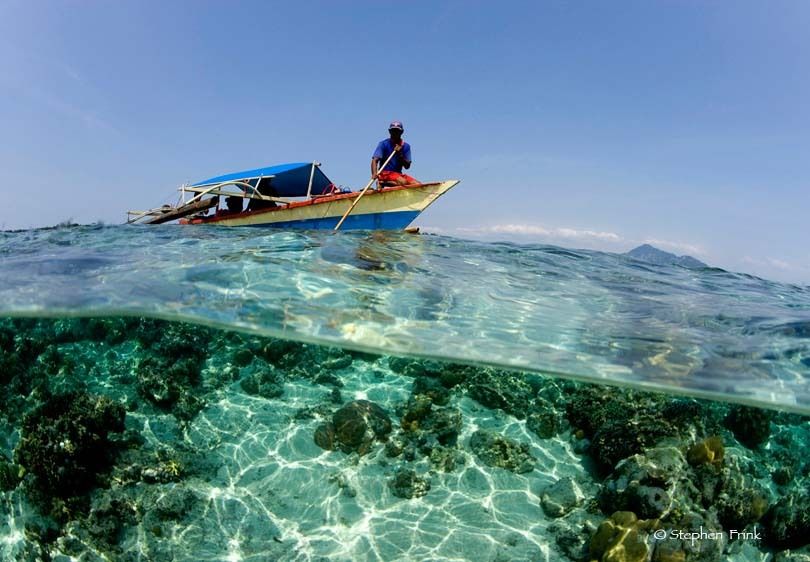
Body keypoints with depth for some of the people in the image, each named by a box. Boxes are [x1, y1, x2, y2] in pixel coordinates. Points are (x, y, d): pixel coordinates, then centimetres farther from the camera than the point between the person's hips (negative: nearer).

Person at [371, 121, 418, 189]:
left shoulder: (406, 146, 8)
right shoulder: (383, 144, -3)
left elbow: (407, 166, 1)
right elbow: (375, 160, -14)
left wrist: (400, 154, -15)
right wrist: (374, 174, -33)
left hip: (398, 174, 6)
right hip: (385, 173, -6)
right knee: (403, 182, -32)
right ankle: (381, 183, -11)